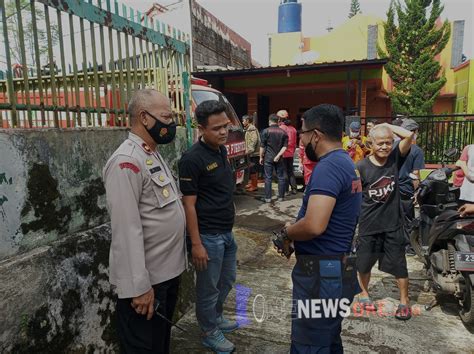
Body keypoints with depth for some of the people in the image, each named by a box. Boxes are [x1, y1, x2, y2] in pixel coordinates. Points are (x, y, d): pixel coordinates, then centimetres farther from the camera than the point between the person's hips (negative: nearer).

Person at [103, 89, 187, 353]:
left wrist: (175, 261, 16)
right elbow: (127, 229, -25)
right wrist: (139, 286, -23)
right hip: (147, 280, -9)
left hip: (169, 271, 9)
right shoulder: (127, 161, -21)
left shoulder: (154, 155, 10)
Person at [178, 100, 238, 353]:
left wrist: (228, 229, 16)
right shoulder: (192, 159, -20)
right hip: (208, 236, -8)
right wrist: (196, 244, -18)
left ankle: (217, 317, 46)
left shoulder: (222, 150, 5)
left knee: (227, 280, 23)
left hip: (227, 232, 8)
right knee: (209, 287, 11)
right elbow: (189, 204, -18)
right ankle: (209, 332, 33)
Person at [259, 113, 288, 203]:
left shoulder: (266, 131, -5)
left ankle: (268, 197, 2)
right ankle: (281, 197, 15)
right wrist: (278, 155, -7)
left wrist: (261, 157, 4)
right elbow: (285, 146, -2)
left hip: (268, 158, -3)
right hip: (279, 158, 3)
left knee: (268, 178, 1)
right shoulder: (283, 132, 5)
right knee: (281, 177, 10)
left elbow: (262, 146, -5)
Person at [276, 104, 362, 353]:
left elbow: (314, 226, -32)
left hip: (322, 274, -10)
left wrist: (287, 231, -11)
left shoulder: (328, 167, -21)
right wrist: (295, 234, 7)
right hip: (338, 270, 10)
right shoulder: (346, 163, 12)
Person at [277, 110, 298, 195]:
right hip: (291, 153, 6)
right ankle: (294, 188, 16)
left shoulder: (281, 128, -13)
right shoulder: (293, 128, 7)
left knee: (284, 172, 0)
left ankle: (286, 190, 3)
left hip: (283, 153, -6)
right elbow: (295, 142, 13)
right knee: (291, 171, 15)